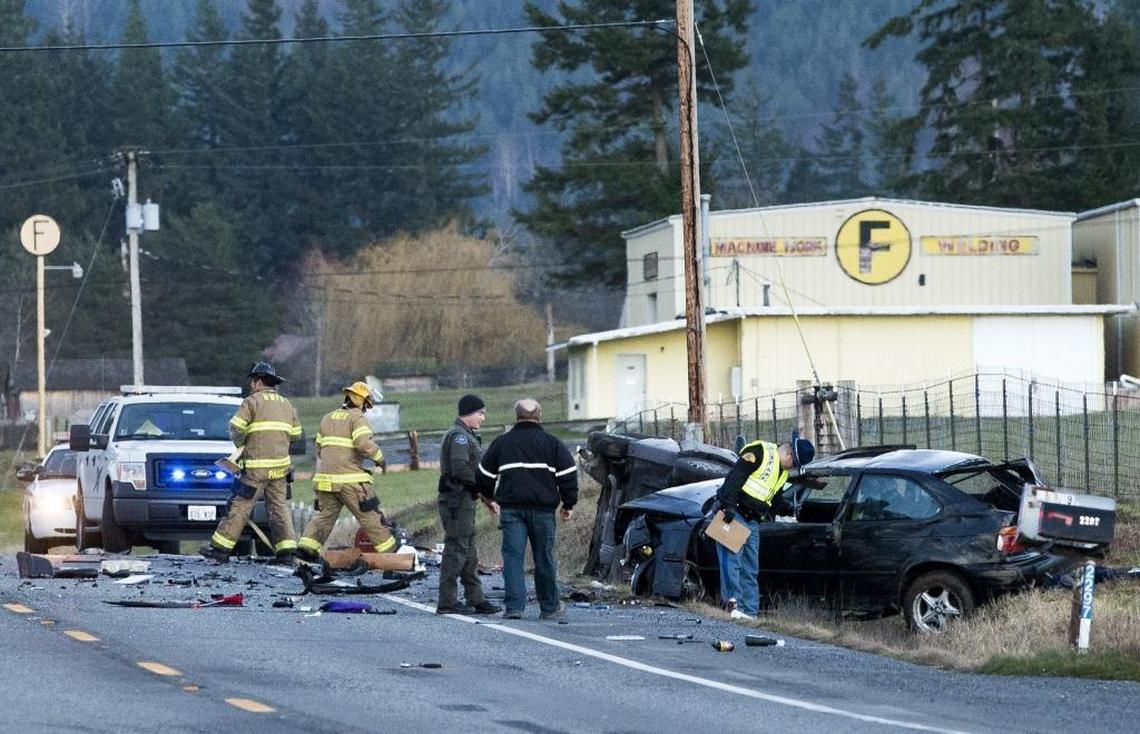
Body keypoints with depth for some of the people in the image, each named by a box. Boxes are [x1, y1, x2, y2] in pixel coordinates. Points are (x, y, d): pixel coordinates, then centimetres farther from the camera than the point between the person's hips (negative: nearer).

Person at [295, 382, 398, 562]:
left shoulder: (328, 418, 17)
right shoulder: (357, 418, -6)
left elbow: (319, 449, 22)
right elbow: (365, 444, -20)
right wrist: (379, 456, -3)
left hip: (325, 477, 6)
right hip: (350, 479, -6)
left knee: (325, 515, 11)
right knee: (370, 516, 2)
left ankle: (306, 546, -6)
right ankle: (388, 551, 8)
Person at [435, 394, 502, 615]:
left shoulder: (467, 436, 21)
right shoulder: (459, 436, -13)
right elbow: (460, 469, -24)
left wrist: (485, 497, 17)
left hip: (464, 500, 11)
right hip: (457, 500, -11)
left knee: (469, 554, 14)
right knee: (456, 550, -9)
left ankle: (475, 600, 19)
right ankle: (447, 602, -7)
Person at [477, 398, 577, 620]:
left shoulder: (502, 443, 7)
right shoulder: (552, 443, 5)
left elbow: (485, 476, 13)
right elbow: (568, 475, 2)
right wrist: (568, 505, 12)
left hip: (511, 508, 0)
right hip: (542, 509, 0)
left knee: (513, 556, -2)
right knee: (544, 558, 8)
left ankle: (514, 606, -14)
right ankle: (550, 607, 18)